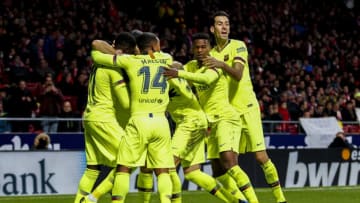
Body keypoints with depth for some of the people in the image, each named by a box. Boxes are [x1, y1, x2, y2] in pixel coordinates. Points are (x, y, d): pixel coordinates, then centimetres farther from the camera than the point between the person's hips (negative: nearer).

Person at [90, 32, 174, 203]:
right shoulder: (166, 59, 11)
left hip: (139, 120, -2)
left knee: (123, 168, 3)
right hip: (161, 122, 2)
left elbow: (96, 55, 9)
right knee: (162, 171, 6)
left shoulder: (130, 61, 3)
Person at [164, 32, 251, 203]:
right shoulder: (192, 66, 12)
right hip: (212, 122, 9)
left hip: (226, 118, -9)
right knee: (218, 172, 7)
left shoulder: (214, 65, -12)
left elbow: (207, 79, -33)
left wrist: (179, 73, -38)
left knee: (229, 163, -25)